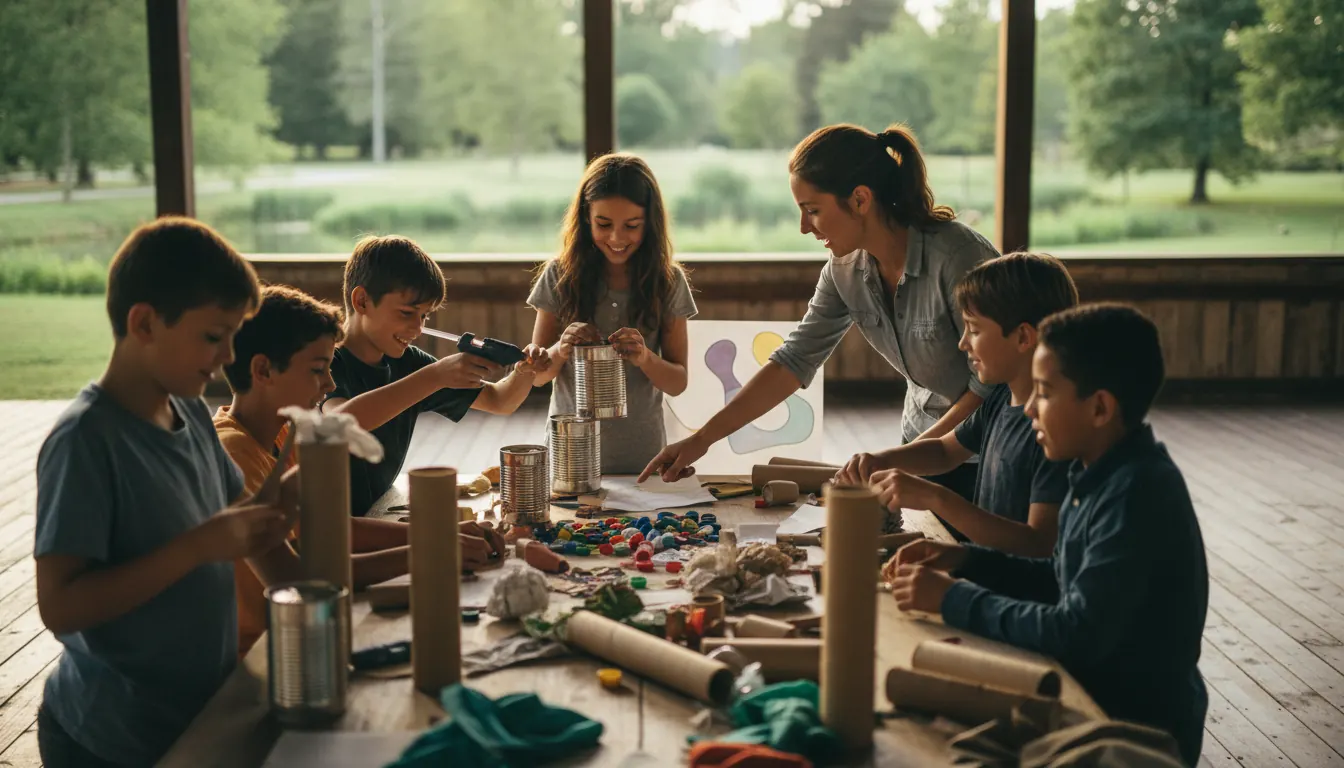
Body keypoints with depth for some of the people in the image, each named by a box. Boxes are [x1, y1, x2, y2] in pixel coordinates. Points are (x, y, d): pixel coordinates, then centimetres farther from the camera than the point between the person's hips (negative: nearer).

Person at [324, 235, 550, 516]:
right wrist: (435, 376, -40)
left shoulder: (406, 362, 6)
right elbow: (340, 419, -37)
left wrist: (525, 371, -10)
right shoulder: (328, 364, -13)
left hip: (376, 519, 7)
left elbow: (500, 402, 11)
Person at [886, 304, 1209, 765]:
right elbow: (1064, 582, 12)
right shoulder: (1102, 473, 1)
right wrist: (965, 561, -1)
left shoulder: (1137, 495, -26)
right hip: (1095, 695, 7)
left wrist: (953, 599, -20)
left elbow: (1076, 636, -29)